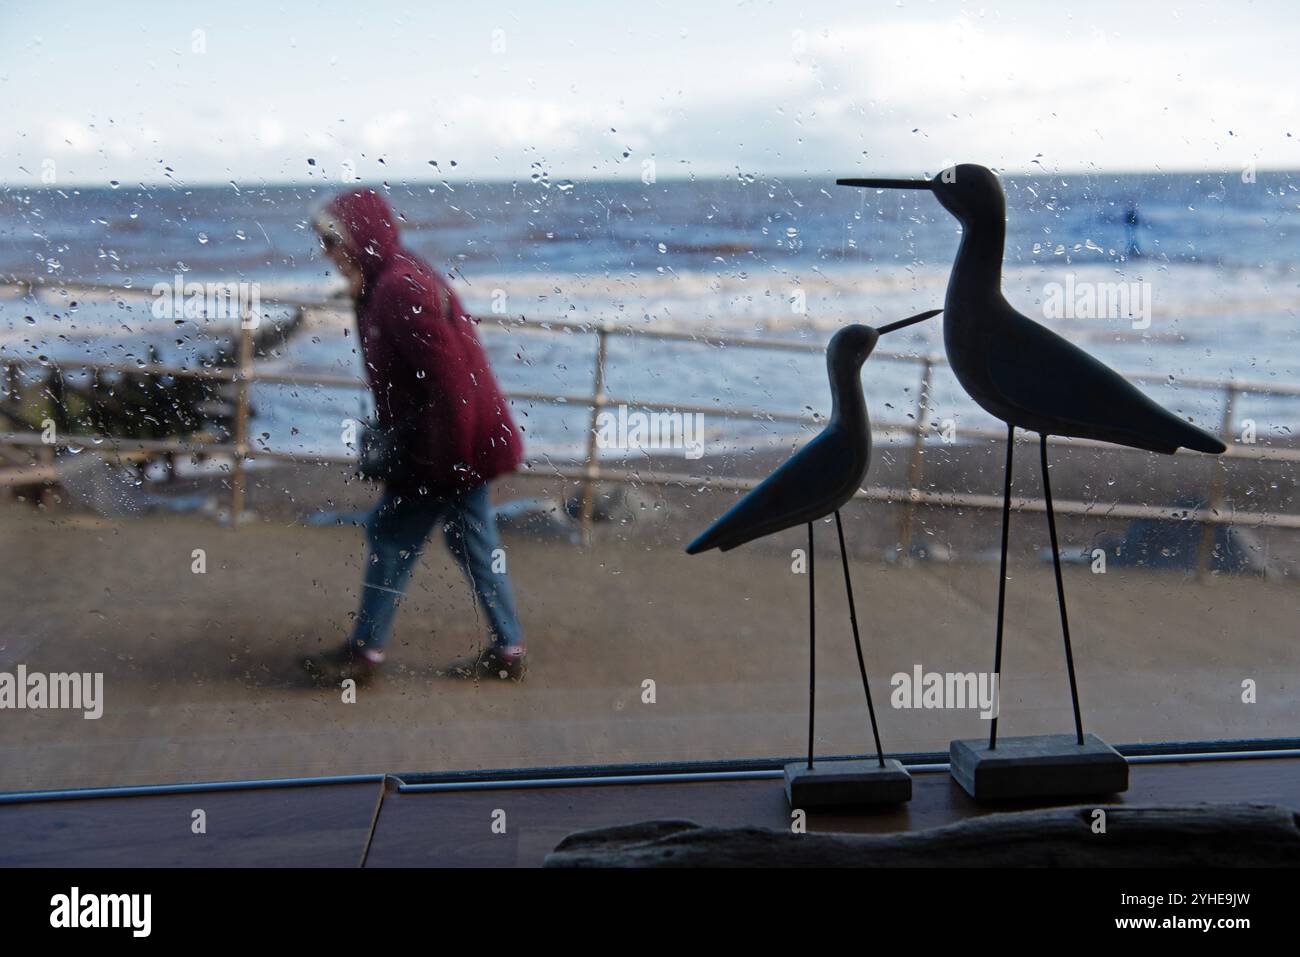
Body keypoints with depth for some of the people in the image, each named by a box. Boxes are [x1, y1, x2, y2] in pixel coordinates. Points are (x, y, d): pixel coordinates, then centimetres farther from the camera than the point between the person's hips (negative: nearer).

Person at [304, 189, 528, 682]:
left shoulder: (399, 288, -22)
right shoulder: (390, 281, 11)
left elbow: (445, 377, -25)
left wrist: (444, 460, -22)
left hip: (445, 445, -10)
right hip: (464, 440, 10)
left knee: (390, 535, 3)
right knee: (473, 540, 14)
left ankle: (364, 650, 15)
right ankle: (507, 650, 21)